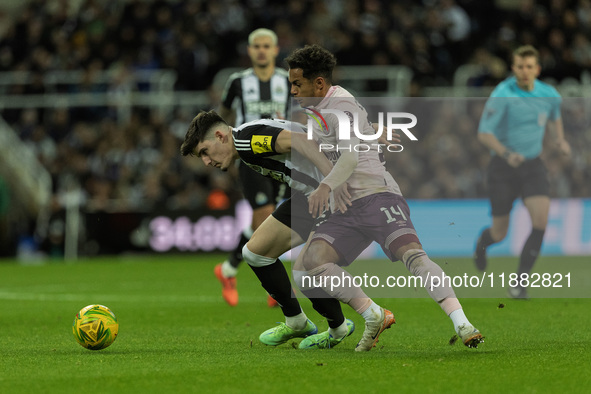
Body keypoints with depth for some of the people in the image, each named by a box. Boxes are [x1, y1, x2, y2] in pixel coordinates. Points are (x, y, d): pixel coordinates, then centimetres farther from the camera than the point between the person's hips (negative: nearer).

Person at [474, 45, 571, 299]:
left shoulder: (550, 95, -2)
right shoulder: (502, 94, -18)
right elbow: (484, 133, -21)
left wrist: (560, 139, 4)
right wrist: (507, 154, -37)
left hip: (532, 166, 3)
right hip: (503, 166, -3)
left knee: (541, 221, -21)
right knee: (500, 234, 5)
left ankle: (520, 280, -8)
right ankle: (482, 242, 46)